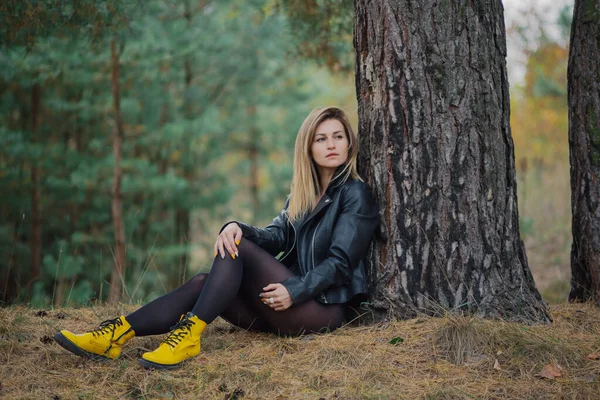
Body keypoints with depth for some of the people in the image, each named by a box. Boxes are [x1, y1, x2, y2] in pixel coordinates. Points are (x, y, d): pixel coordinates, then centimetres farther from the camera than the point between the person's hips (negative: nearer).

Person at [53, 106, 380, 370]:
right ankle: (117, 334, -28)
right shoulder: (303, 193, 19)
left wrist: (295, 291, -23)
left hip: (321, 307, -6)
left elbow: (340, 261, -11)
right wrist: (238, 228, -18)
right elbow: (278, 236, 2)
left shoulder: (355, 193, -2)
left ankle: (189, 336, -34)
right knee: (202, 283, -16)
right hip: (287, 303, 6)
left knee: (237, 249, -23)